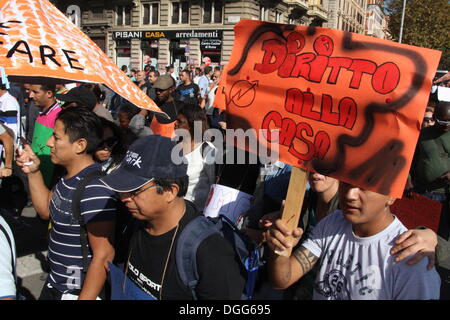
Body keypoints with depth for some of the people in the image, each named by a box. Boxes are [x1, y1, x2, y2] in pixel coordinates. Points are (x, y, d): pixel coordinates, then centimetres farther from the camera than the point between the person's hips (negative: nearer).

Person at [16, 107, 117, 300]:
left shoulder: (94, 190, -29)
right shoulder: (68, 178, -1)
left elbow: (103, 256, -27)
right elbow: (46, 210, 15)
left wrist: (84, 298, -22)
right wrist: (33, 173, 3)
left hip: (80, 291, -8)